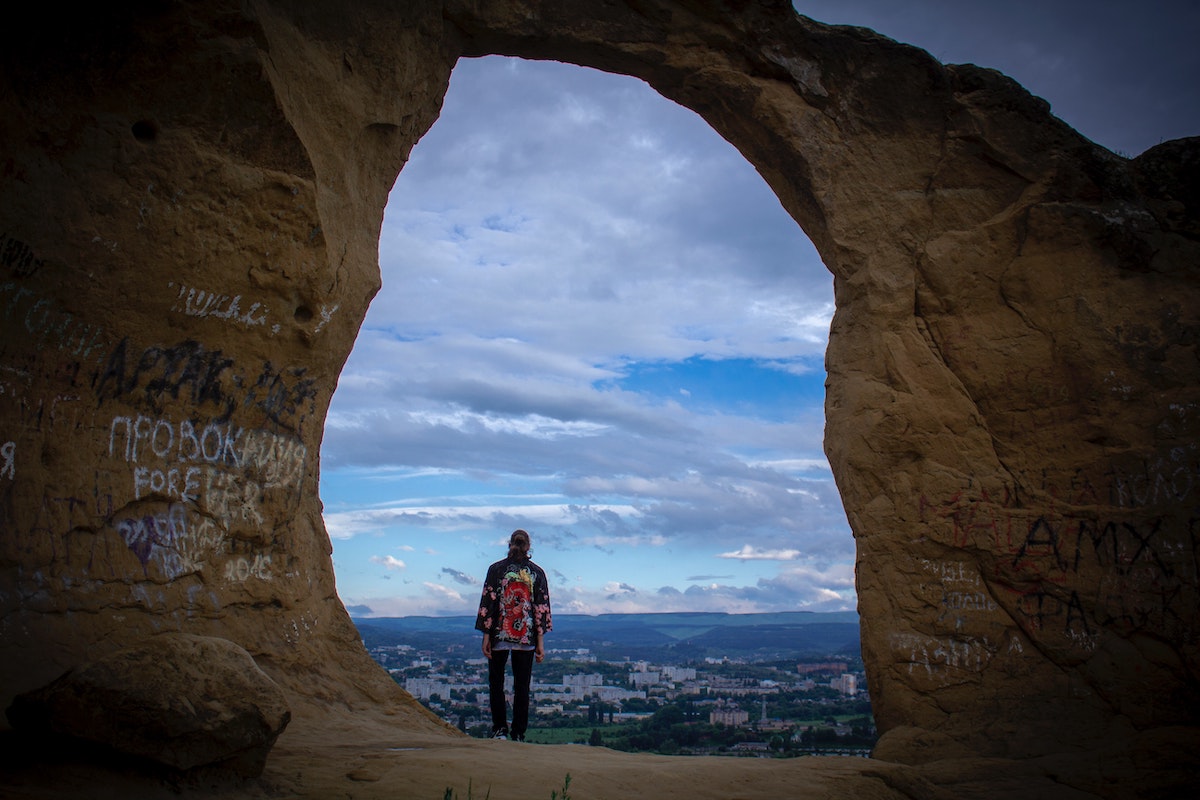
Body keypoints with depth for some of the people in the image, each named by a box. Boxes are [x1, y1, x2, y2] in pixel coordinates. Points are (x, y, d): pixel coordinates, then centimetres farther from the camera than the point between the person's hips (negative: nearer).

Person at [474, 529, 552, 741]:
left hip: (499, 635, -1)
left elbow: (488, 603, -5)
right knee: (522, 686, 9)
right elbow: (541, 608, -1)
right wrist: (540, 642, 2)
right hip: (526, 637, 1)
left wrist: (486, 636, -1)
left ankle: (500, 730, 7)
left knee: (496, 683, 13)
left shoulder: (496, 569, -2)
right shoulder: (537, 572, 1)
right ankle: (518, 735, 10)